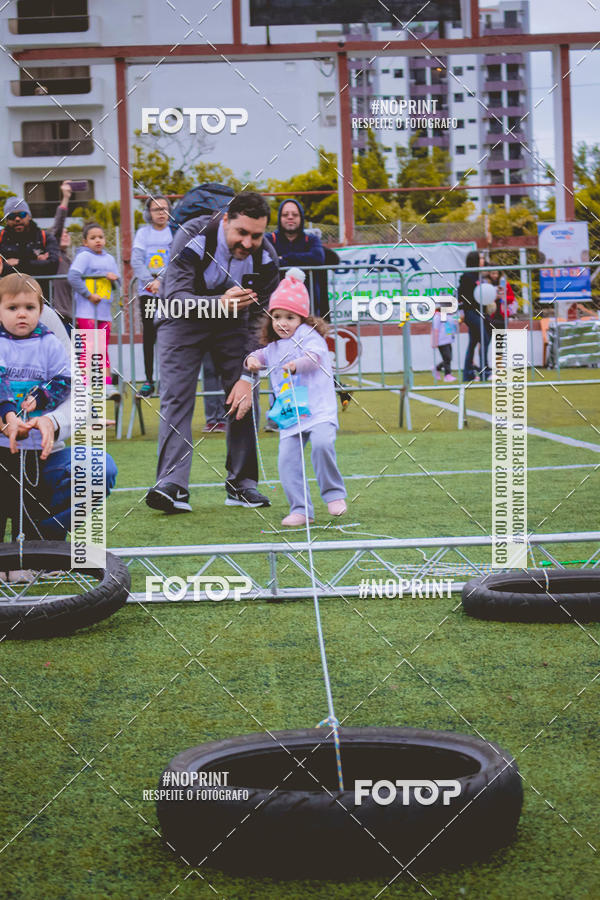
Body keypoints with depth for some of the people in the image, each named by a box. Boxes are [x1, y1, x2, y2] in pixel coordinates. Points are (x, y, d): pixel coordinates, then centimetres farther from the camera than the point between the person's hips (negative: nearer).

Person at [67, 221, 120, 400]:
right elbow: (73, 277, -16)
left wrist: (113, 278, -3)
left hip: (104, 310, 6)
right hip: (86, 310, -6)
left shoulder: (109, 258, 17)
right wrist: (89, 295, -15)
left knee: (103, 348, 6)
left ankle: (108, 385, 4)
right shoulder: (83, 256, -4)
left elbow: (117, 282, 20)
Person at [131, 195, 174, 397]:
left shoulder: (175, 233, 4)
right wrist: (149, 281, -13)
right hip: (147, 292, 2)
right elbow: (136, 261, 0)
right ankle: (148, 381, 9)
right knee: (149, 336, 3)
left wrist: (160, 280, -17)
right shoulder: (143, 233, 10)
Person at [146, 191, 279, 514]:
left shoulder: (265, 257, -20)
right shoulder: (192, 239, -31)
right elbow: (176, 298, -36)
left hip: (232, 322, 3)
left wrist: (248, 376, -24)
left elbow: (261, 318, -17)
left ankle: (241, 484, 5)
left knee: (243, 398, -4)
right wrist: (220, 303, -55)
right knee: (176, 398, -15)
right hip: (184, 319, -3)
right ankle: (172, 485, -22)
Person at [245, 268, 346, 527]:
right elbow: (261, 355, 32)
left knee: (322, 444, -28)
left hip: (319, 409, -6)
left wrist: (297, 364, -39)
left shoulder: (309, 335, -2)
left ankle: (334, 494, -7)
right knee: (287, 459, -6)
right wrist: (252, 359, 7)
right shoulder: (273, 348, 16)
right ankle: (300, 510, 3)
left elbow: (315, 355, -19)